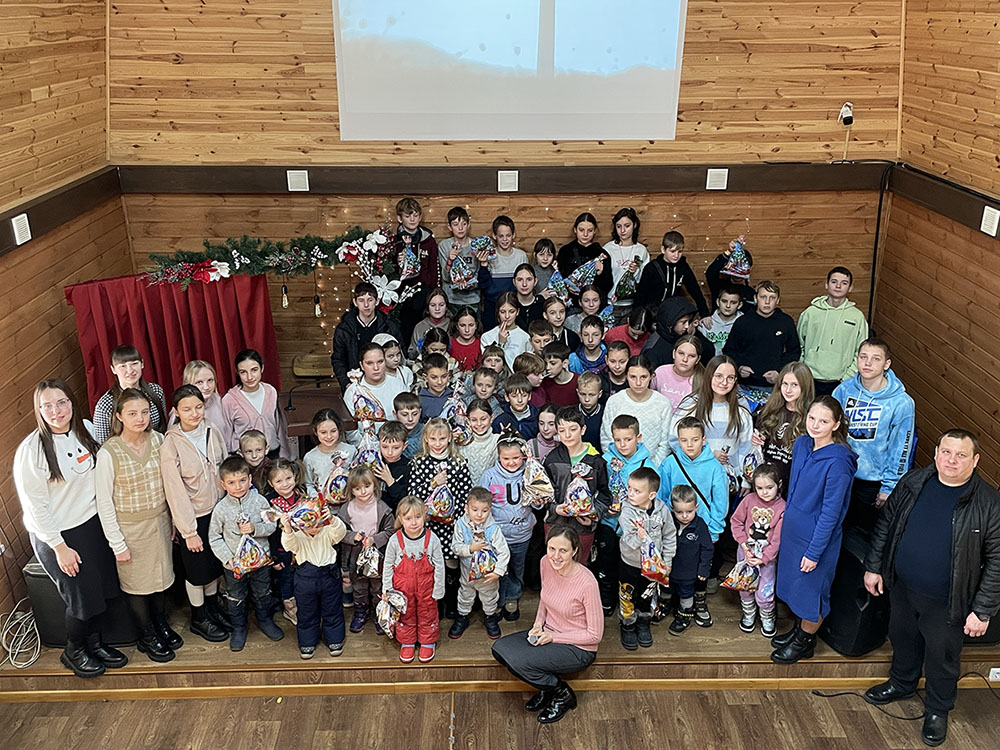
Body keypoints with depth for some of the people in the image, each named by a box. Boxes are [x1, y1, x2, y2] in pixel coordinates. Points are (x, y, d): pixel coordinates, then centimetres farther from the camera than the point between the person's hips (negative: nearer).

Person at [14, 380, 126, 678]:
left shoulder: (86, 428, -5)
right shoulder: (31, 450, -22)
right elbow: (35, 505, -17)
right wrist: (59, 547, -15)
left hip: (92, 522, 6)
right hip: (56, 533, -5)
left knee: (101, 589, 15)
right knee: (81, 597, 6)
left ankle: (94, 643, 40)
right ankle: (73, 652, 33)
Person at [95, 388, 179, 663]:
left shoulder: (157, 439, -7)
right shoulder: (109, 453, -21)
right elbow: (104, 502, -15)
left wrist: (171, 519, 10)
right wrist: (117, 544, -12)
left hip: (159, 522, 4)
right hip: (131, 528, -4)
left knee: (162, 575, 19)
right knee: (138, 582, 12)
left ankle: (161, 624, 43)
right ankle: (147, 637, 33)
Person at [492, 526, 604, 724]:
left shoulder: (587, 583, -27)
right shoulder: (546, 563, -9)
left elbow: (595, 635, -17)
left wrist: (553, 636, -17)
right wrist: (539, 622, -5)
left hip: (579, 648, -7)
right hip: (549, 632, 7)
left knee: (518, 661, -24)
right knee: (500, 649, -11)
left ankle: (562, 695, 0)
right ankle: (548, 685, 6)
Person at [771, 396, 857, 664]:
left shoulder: (838, 461, -26)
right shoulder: (801, 444, -4)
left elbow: (831, 512, -22)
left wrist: (814, 551, -18)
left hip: (818, 536, -7)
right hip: (793, 528, 7)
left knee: (811, 588, 12)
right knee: (793, 581, 22)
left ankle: (805, 641, 34)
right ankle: (800, 628, 45)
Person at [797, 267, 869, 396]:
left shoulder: (857, 316, 0)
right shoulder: (811, 312, 1)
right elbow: (798, 345, 9)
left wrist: (847, 378, -6)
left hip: (839, 384, -1)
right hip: (810, 381, 1)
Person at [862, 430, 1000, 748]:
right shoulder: (913, 482, -7)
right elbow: (885, 524, 5)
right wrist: (873, 566, 6)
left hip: (945, 602, -4)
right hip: (902, 588, 4)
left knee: (942, 656, 17)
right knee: (903, 639, 26)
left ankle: (938, 709, 42)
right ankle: (901, 683, 53)